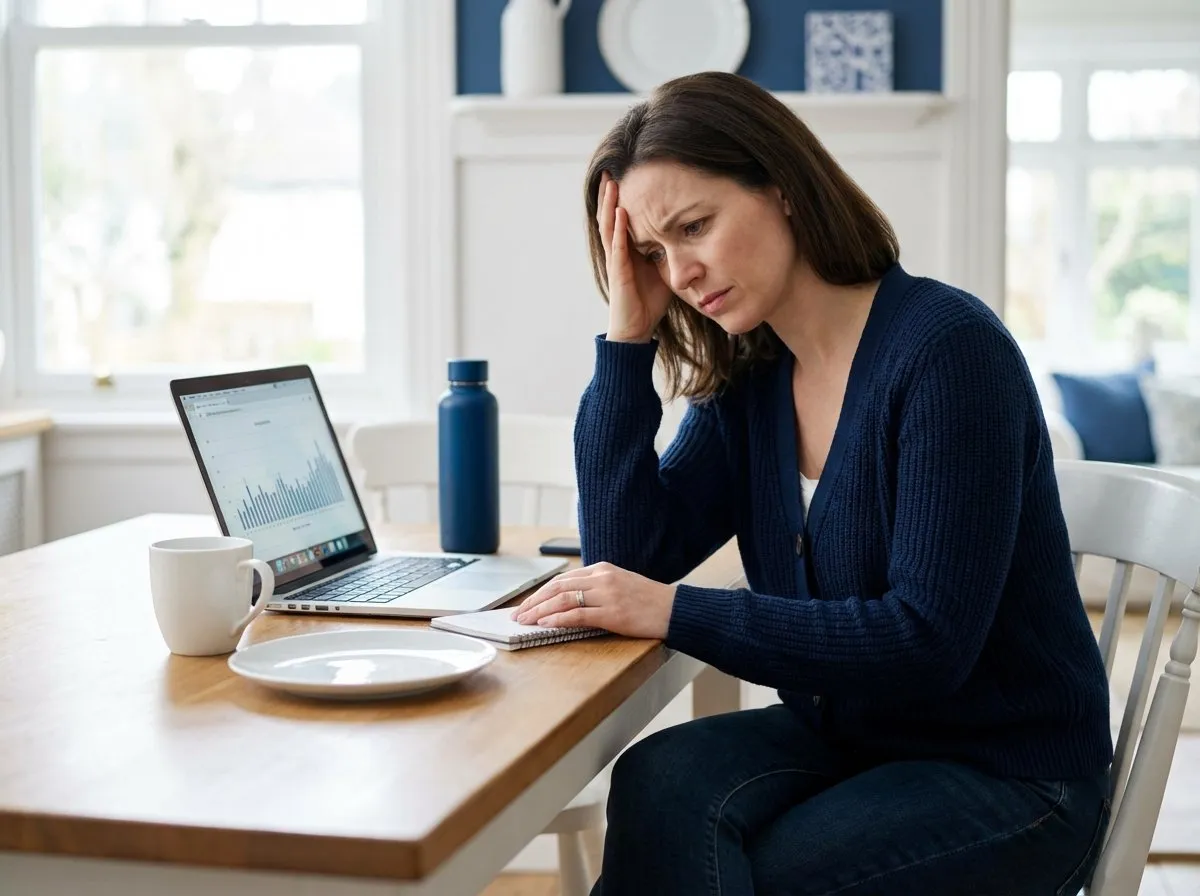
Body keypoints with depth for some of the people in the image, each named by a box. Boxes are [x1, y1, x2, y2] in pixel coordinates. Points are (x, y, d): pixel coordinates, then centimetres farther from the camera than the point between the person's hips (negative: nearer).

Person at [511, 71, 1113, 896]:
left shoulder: (947, 347, -18)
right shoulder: (746, 379, 3)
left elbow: (929, 643, -23)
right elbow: (626, 561, -3)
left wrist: (677, 612, -26)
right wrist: (629, 340, -6)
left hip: (1009, 775, -5)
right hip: (840, 740, 6)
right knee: (663, 782, -25)